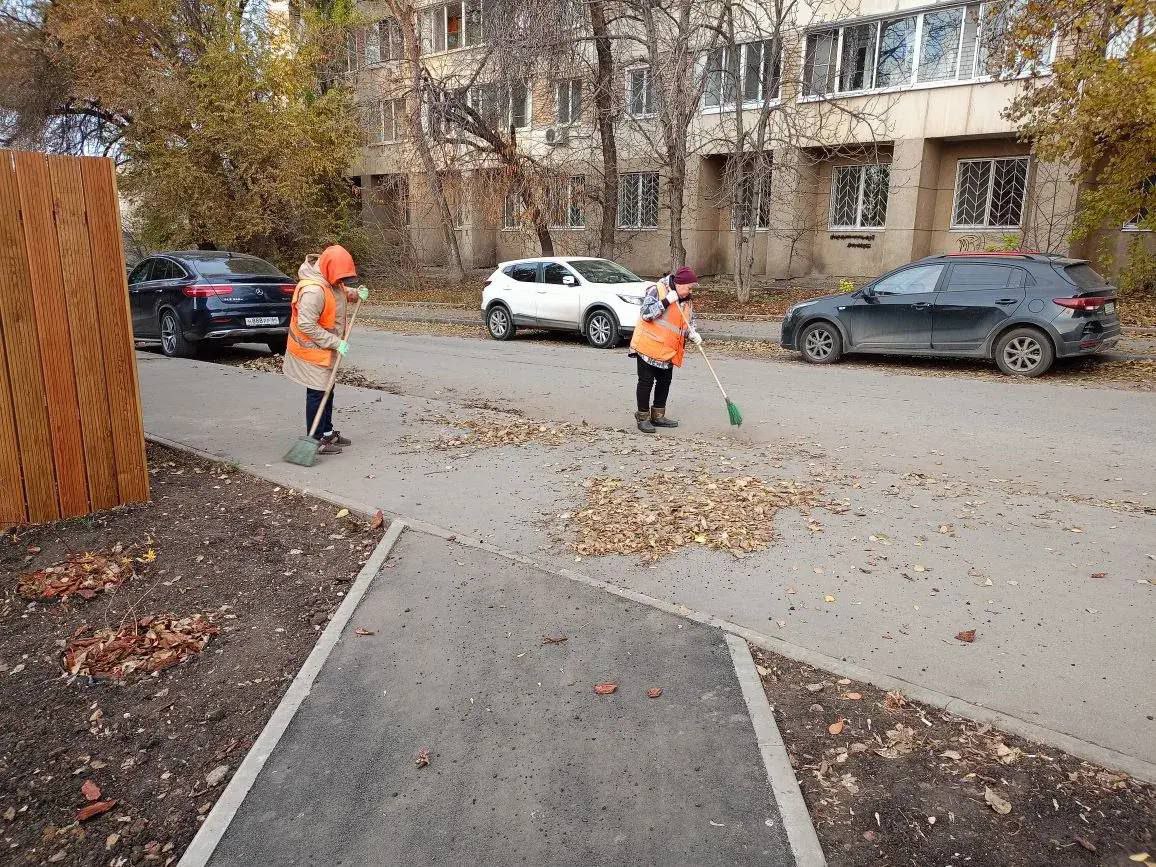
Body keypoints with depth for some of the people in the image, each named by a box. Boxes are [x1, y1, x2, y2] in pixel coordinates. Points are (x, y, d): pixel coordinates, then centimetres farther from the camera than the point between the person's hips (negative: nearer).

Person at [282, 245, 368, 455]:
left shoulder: (329, 280, 1)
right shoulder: (313, 290, -29)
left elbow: (340, 291, 24)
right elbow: (306, 325, -31)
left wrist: (356, 293, 2)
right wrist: (335, 342, -28)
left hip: (325, 348, 10)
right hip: (311, 350, -10)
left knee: (327, 390, 18)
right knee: (317, 393, -4)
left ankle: (327, 432, 31)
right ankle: (316, 440, 4)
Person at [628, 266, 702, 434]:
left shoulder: (687, 302, 10)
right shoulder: (657, 291, -12)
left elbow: (688, 325, 16)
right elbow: (647, 314, -22)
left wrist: (693, 335, -5)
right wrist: (667, 301, -25)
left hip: (668, 351, 8)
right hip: (648, 346, -7)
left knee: (665, 382, 14)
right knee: (646, 382, -1)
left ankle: (658, 416, 29)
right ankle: (643, 417, 11)